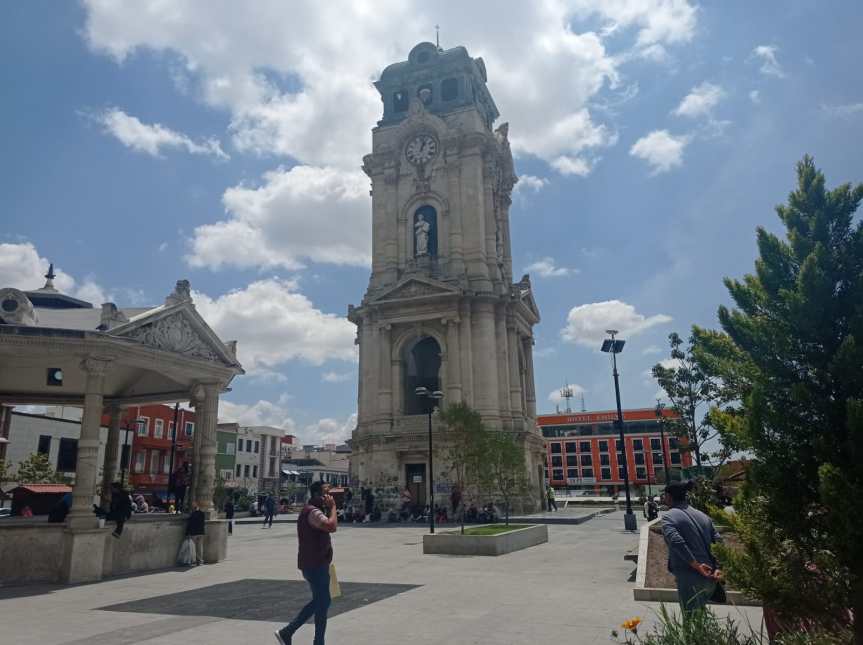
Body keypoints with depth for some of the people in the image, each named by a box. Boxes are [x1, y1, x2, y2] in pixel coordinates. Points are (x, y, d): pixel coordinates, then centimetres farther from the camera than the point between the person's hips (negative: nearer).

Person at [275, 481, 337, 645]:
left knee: (318, 601, 18)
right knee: (323, 603, 1)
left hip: (316, 564, 11)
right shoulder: (313, 512, -20)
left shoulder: (312, 511, 15)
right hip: (315, 565, -11)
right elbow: (332, 526, -36)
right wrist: (332, 507, -25)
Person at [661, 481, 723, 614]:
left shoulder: (669, 517, -7)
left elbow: (676, 542, -24)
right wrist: (718, 569, -3)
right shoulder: (702, 515, 13)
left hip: (690, 579, -7)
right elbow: (718, 541, 5)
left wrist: (696, 566, -19)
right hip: (710, 578, 7)